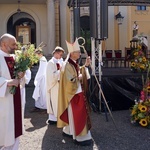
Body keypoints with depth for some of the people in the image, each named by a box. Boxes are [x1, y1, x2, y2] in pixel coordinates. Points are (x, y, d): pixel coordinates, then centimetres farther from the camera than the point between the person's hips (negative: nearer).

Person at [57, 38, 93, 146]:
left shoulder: (74, 64, 8)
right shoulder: (68, 66, -21)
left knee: (73, 115, 19)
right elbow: (70, 81, -24)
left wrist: (85, 65, 11)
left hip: (78, 92, 10)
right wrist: (79, 78, -12)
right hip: (73, 94, -10)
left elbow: (79, 73, 22)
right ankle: (80, 137, 9)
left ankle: (68, 131, 34)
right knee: (77, 115, -2)